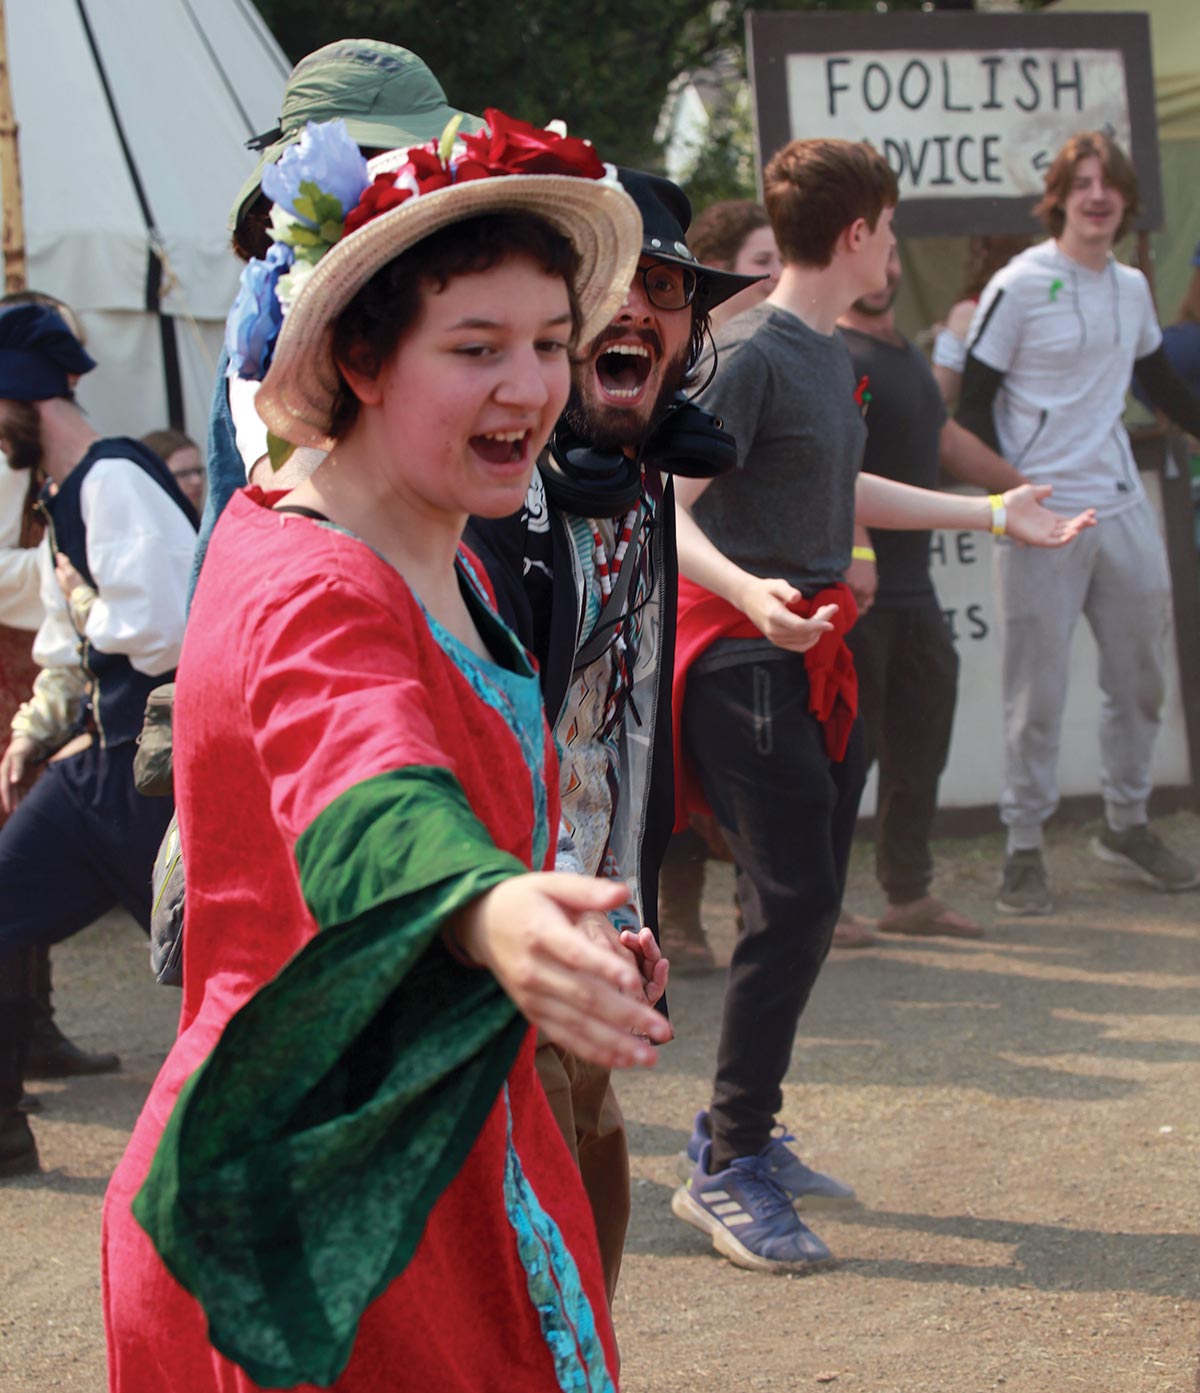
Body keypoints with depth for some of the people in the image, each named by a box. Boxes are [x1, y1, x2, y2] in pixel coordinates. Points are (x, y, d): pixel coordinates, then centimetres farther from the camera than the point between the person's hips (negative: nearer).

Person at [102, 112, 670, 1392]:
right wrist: (495, 916, -66)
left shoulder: (436, 566, 8)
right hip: (310, 1223, -10)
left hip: (440, 1177, 10)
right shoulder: (309, 601, -24)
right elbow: (372, 809, -46)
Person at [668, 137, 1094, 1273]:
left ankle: (739, 1129, 23)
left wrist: (987, 512, 36)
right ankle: (726, 1171, -7)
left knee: (811, 902, 12)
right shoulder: (748, 354, -15)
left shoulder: (831, 356, 14)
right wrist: (747, 592, -39)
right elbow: (668, 510, -21)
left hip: (816, 659, 10)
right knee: (792, 902, -13)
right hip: (748, 660, -10)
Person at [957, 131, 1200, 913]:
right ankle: (1024, 848, 5)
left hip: (1123, 508, 6)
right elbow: (973, 402, -8)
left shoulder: (1133, 288, 11)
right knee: (1038, 692, -3)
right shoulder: (1021, 286, -7)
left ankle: (1127, 825, 27)